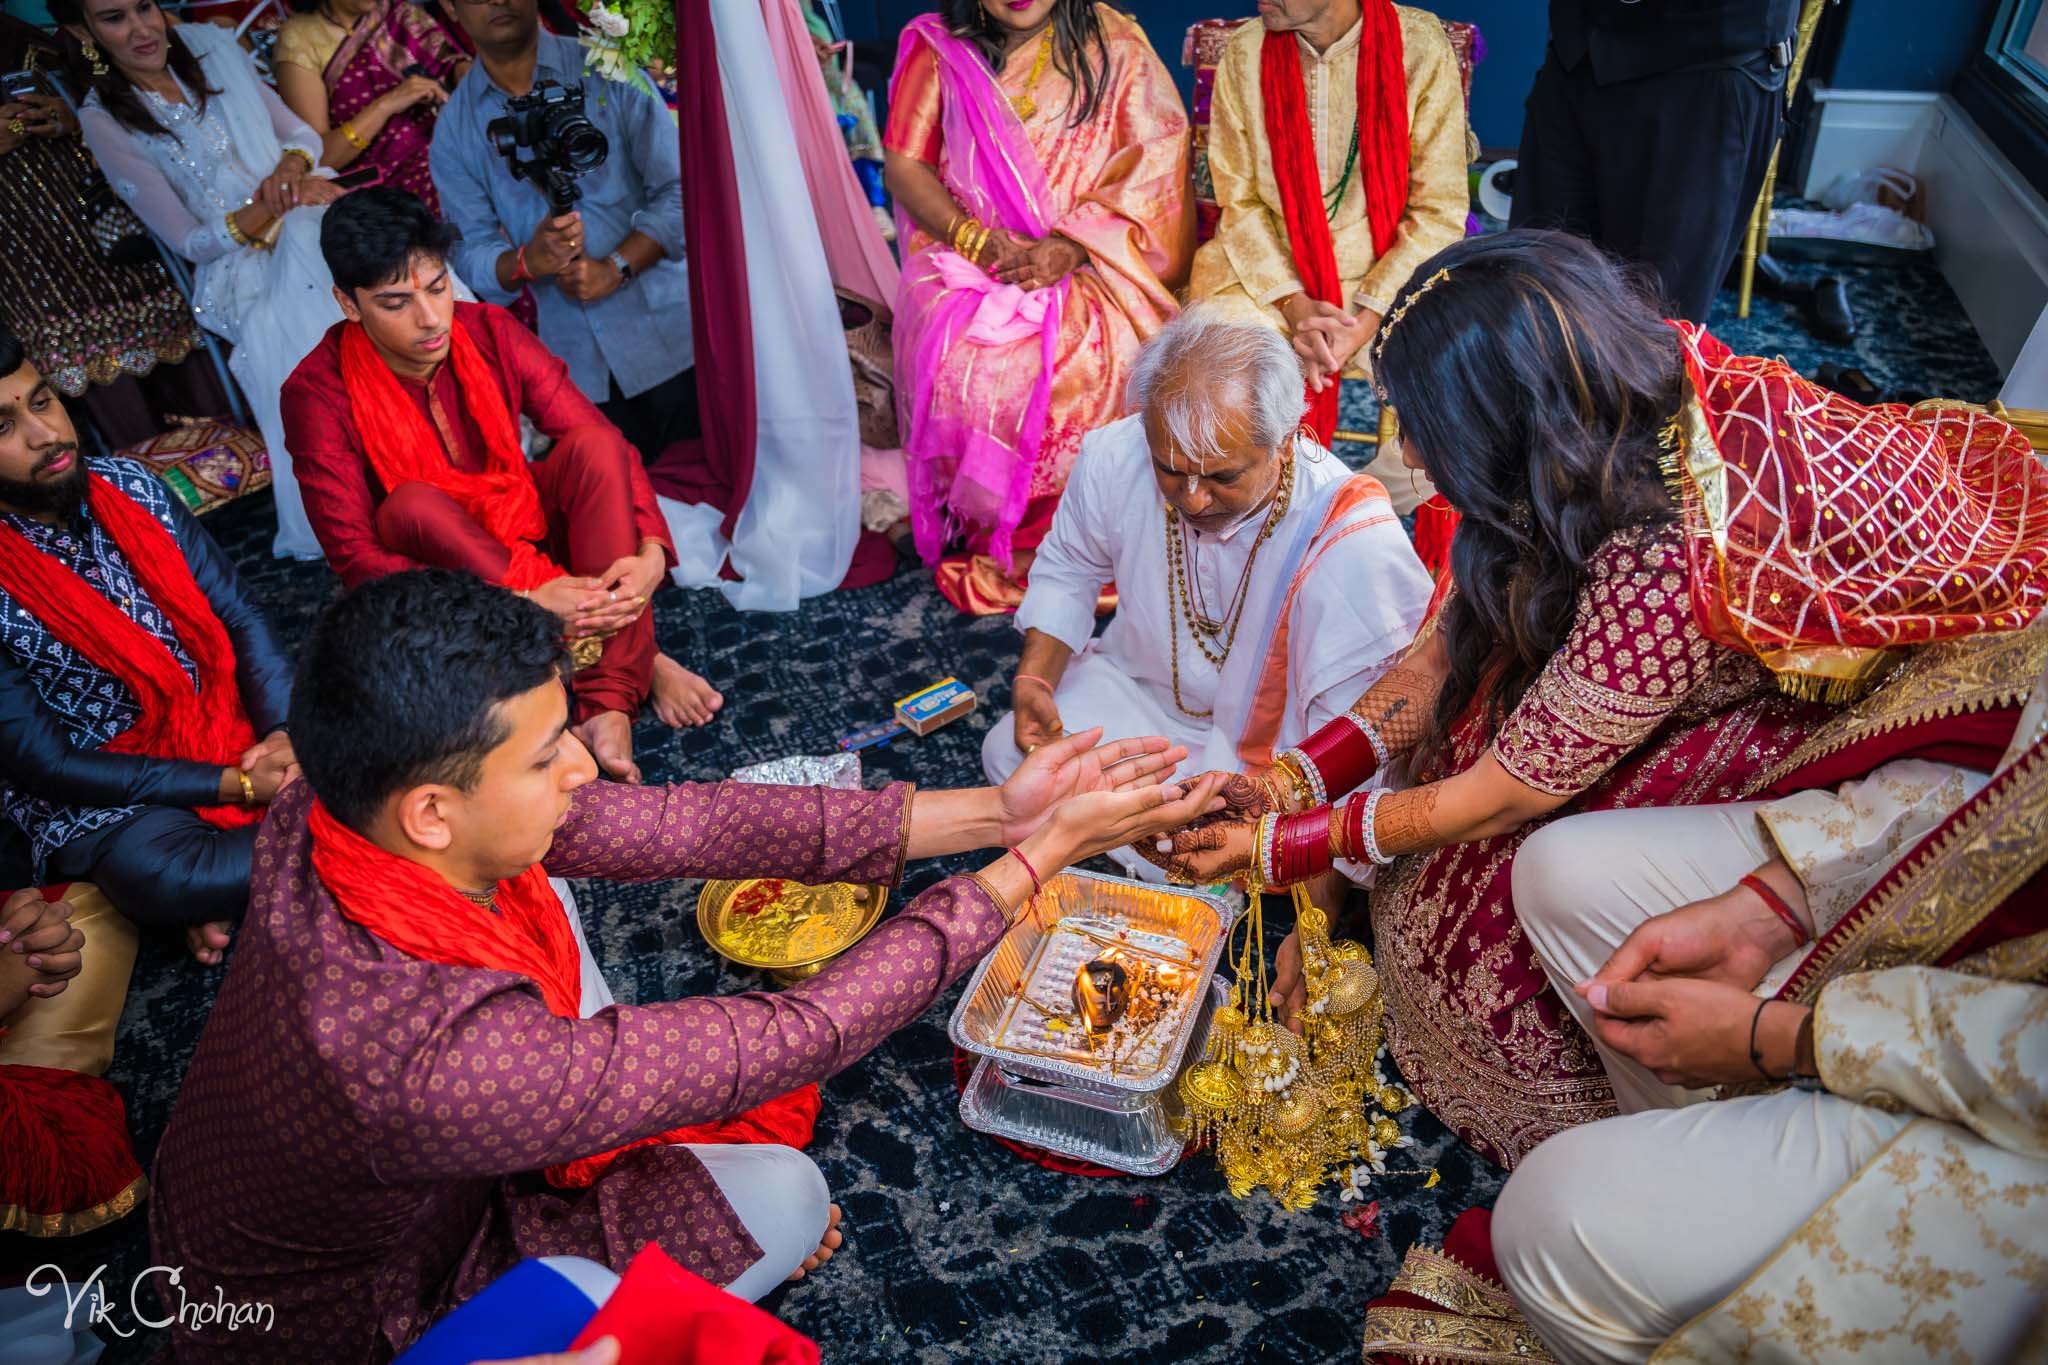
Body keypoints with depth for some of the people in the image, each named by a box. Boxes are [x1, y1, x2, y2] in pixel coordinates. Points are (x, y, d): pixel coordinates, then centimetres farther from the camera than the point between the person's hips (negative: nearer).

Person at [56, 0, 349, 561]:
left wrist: (291, 167, -10)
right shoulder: (104, 119, 0)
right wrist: (278, 204, -18)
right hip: (236, 265, -3)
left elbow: (302, 132, 15)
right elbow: (190, 241, -3)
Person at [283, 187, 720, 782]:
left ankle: (609, 705, -35)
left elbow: (605, 444, -13)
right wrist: (523, 600, -36)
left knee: (593, 442, -25)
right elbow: (355, 559, -23)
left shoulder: (490, 332, -11)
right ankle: (633, 655, -27)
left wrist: (650, 552, -33)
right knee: (413, 504, -35)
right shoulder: (319, 393, -19)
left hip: (529, 536, 3)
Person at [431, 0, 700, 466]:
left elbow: (679, 189, -5)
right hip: (580, 362, 2)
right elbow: (470, 254, 2)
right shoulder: (454, 129, 7)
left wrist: (614, 269, -17)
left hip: (671, 337, -2)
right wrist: (527, 262, -20)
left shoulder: (607, 69, 0)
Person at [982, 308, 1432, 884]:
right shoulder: (1113, 458, -21)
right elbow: (1067, 567, 2)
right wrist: (1034, 678, -11)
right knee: (1008, 751, -11)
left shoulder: (1354, 545, -35)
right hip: (1138, 687, 5)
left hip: (1267, 752, -4)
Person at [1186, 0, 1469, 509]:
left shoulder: (1420, 45, -9)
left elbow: (1440, 211, -7)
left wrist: (1367, 318, -18)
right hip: (1270, 272, 1)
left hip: (1390, 273, -1)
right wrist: (1293, 302, -15)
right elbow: (1240, 202, 1)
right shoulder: (1245, 52, -3)